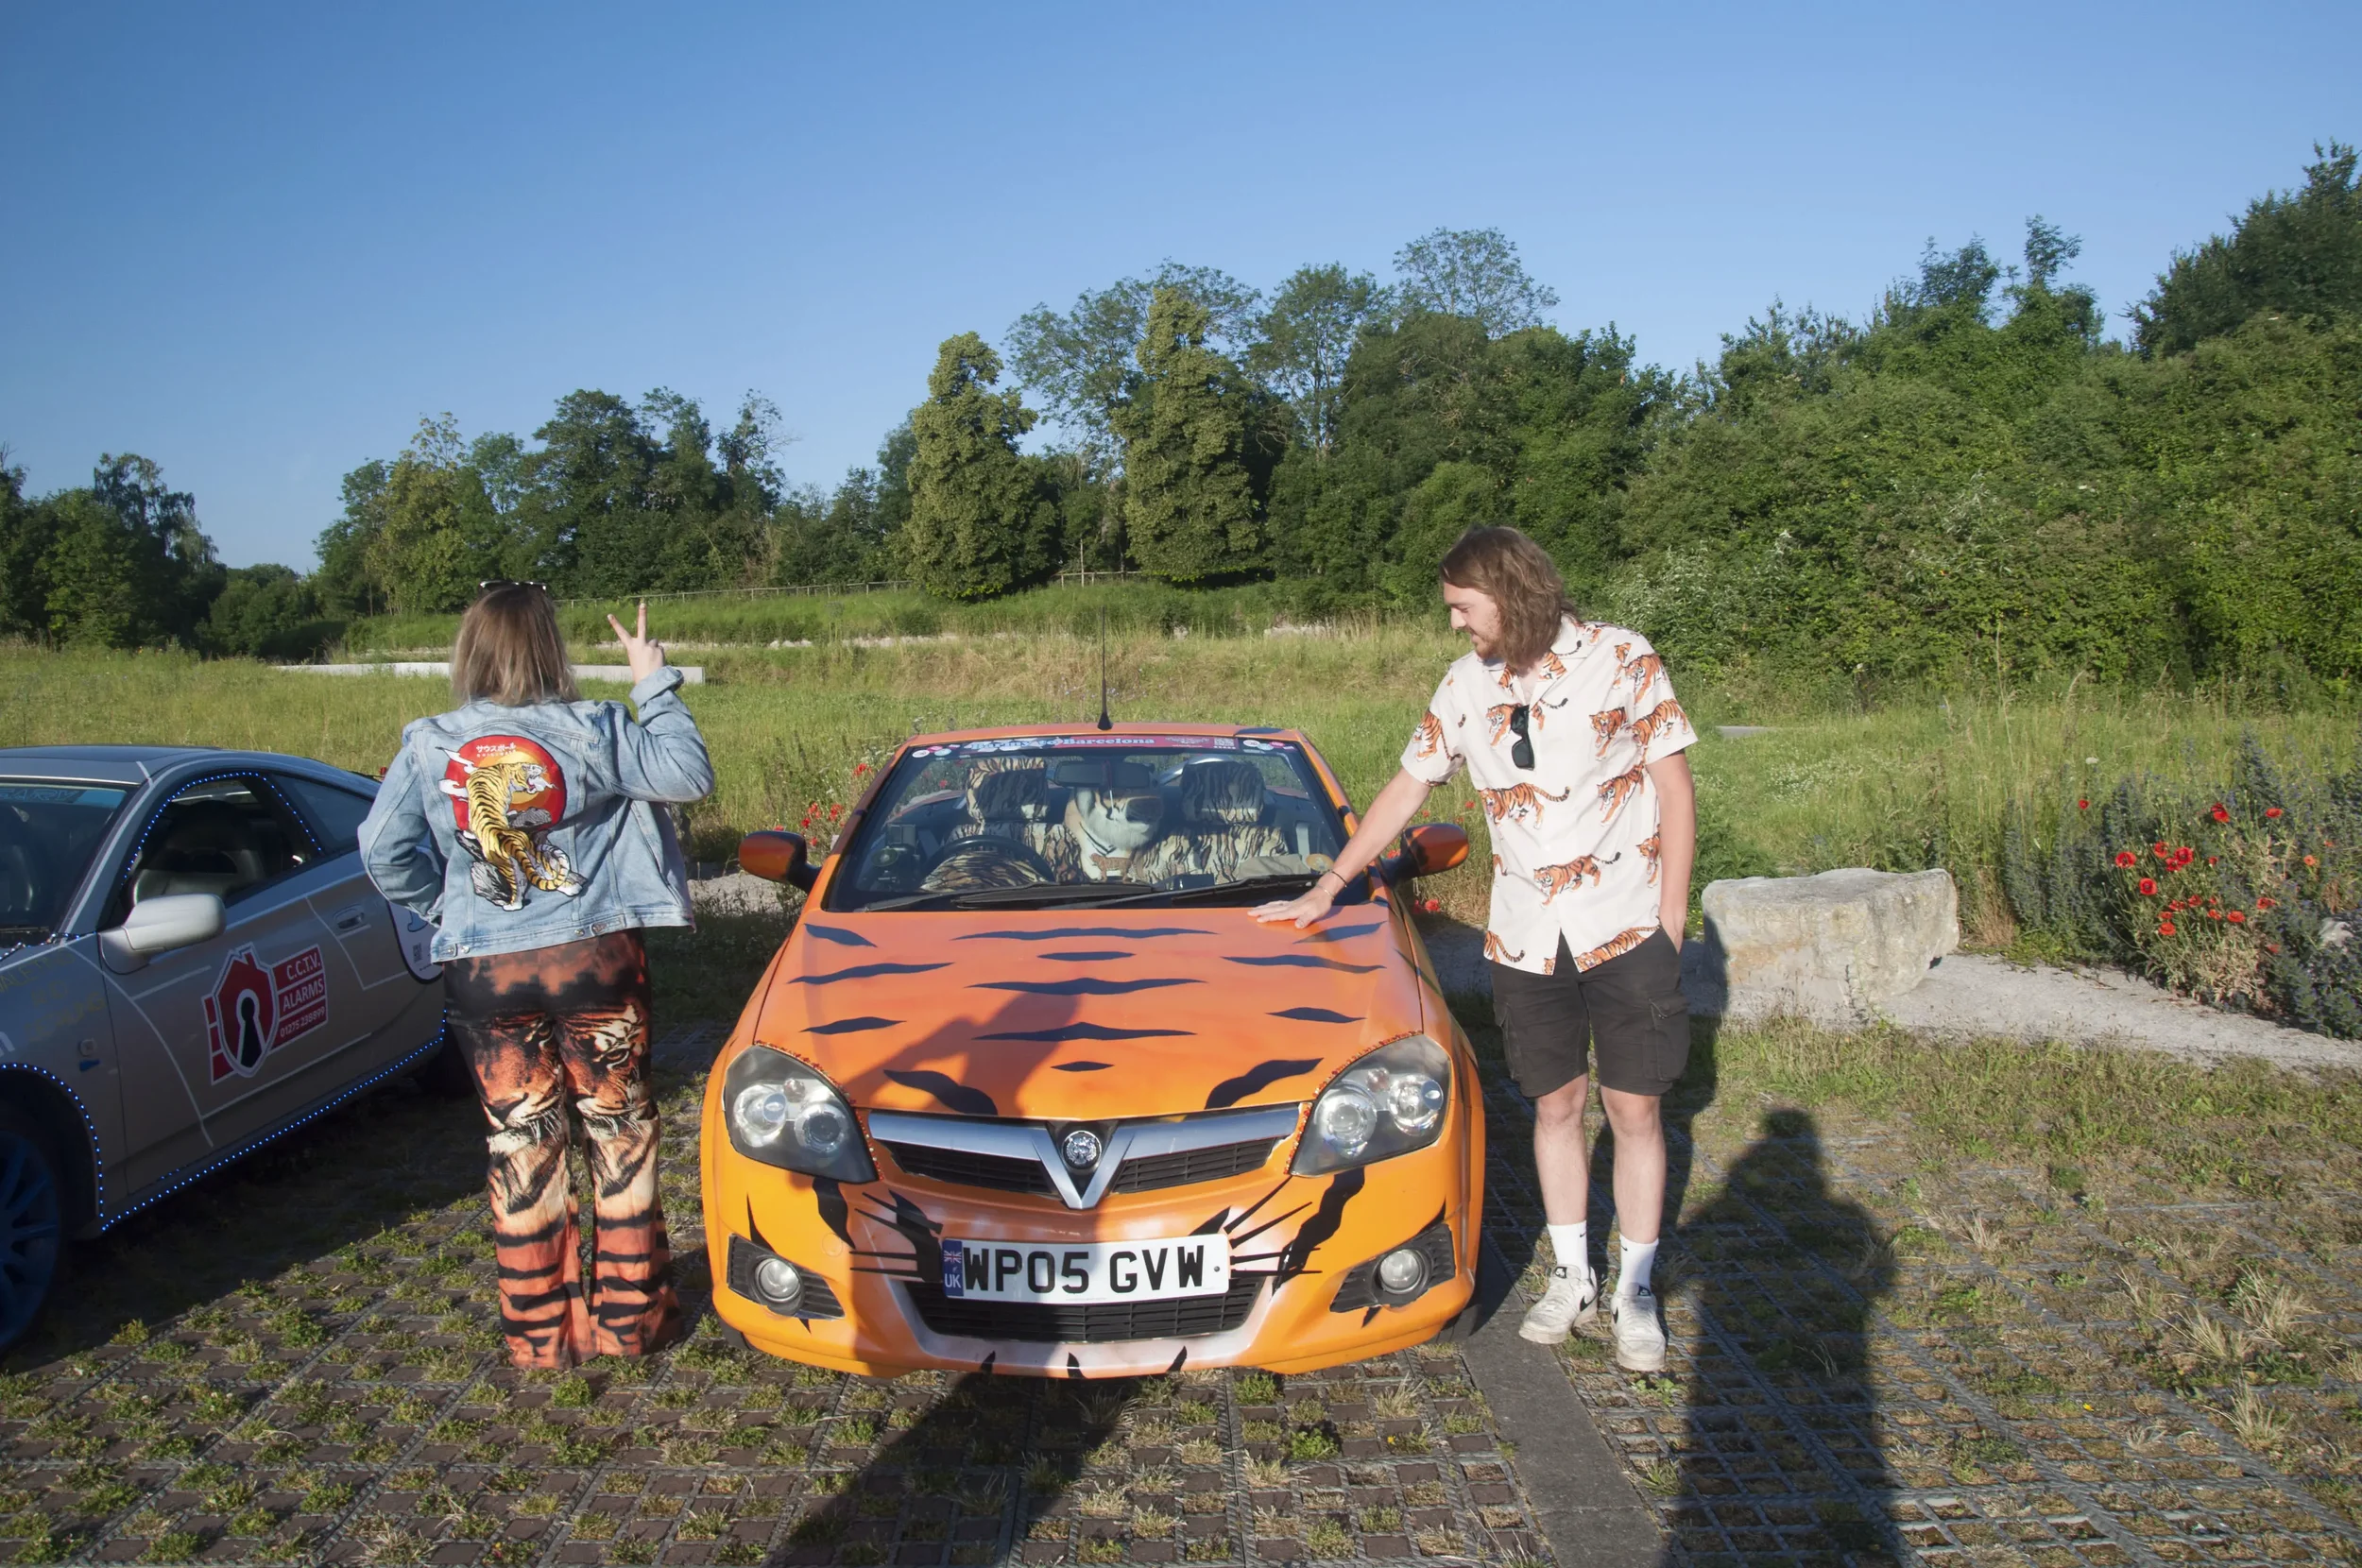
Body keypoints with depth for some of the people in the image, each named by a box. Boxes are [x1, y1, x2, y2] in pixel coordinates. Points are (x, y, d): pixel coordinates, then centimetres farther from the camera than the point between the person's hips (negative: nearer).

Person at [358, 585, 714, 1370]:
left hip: (482, 975, 2)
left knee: (522, 1148, 12)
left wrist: (445, 906, 14)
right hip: (593, 960, -2)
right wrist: (656, 685, 1)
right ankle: (628, 1314, 21)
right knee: (620, 1135, 12)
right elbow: (689, 776, -8)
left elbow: (384, 852, -1)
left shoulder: (428, 747, -1)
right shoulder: (589, 731, -9)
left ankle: (540, 1329, 21)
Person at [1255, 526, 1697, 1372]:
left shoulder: (1621, 660, -6)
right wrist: (1327, 888, 13)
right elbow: (1406, 791, 13)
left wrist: (1670, 915, -9)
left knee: (1633, 1110, 3)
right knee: (1555, 1106, 11)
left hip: (1626, 927, -3)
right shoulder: (1466, 684, 5)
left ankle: (1635, 1292, 18)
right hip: (1524, 937, 3)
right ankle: (1571, 1277, 25)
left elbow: (1673, 786, -3)